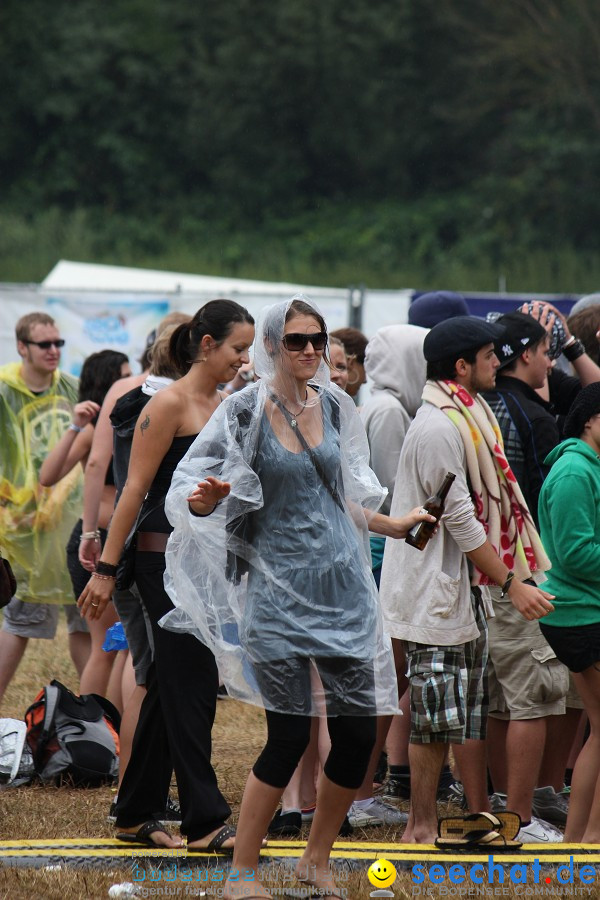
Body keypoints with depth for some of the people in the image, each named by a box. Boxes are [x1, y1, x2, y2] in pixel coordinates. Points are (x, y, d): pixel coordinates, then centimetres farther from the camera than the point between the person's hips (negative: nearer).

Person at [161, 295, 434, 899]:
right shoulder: (245, 412, -7)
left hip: (341, 579, 5)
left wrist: (391, 526, 15)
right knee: (289, 735, -8)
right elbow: (194, 492, -9)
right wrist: (206, 499, -30)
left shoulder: (334, 407, 9)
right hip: (279, 586, -5)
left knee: (358, 733, 2)